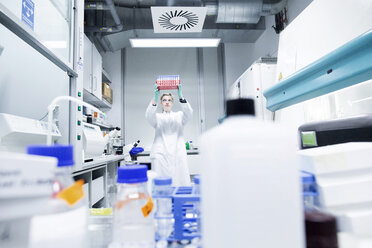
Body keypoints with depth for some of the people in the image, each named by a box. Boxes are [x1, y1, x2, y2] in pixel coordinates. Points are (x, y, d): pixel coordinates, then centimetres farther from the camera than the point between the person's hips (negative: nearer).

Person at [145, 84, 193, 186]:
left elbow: (188, 113, -3)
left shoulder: (179, 116, 18)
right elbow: (149, 115, -6)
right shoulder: (157, 117, 16)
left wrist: (181, 96, -19)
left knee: (179, 182, -6)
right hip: (161, 154, 0)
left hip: (177, 154, 1)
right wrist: (155, 98, -21)